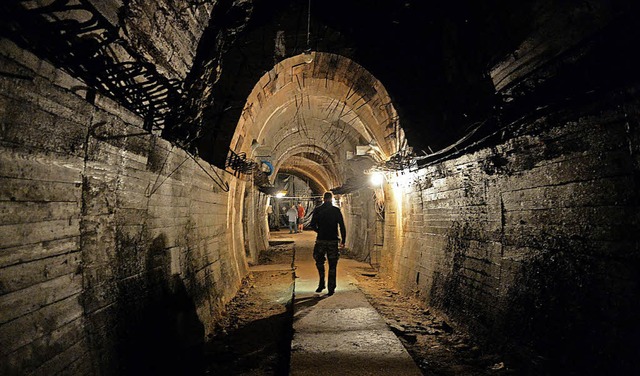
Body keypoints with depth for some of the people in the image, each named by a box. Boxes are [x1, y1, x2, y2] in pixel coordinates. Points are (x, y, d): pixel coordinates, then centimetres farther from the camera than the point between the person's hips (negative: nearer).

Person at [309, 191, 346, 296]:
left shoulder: (317, 210, 0)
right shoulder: (336, 210, -2)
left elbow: (312, 225, 1)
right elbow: (342, 227, -4)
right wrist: (343, 240, 3)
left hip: (321, 240, 1)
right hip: (333, 240, 0)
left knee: (319, 262, 21)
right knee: (332, 266, 7)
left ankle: (321, 284, 12)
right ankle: (331, 289, 8)